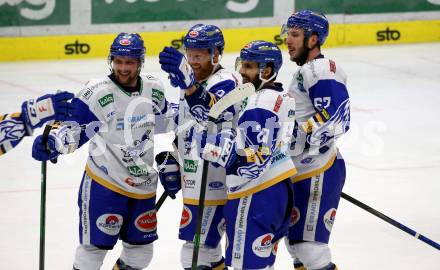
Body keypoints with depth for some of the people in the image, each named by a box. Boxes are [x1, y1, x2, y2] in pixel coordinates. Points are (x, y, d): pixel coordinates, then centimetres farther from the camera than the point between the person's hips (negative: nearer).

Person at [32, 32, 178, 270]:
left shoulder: (154, 89, 3)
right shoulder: (96, 92, -14)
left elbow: (166, 122, 20)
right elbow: (75, 129, -14)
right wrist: (52, 142, -30)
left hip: (144, 186, 5)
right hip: (104, 184, -5)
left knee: (141, 250, 15)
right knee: (94, 245, -3)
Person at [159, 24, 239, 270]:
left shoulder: (224, 83, -17)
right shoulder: (194, 82, 13)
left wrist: (190, 85, -55)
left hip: (213, 184, -10)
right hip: (196, 183, 10)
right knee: (206, 248, 22)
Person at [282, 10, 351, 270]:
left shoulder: (320, 70, -14)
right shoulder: (305, 72, 19)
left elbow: (337, 116, -24)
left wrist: (299, 135, -26)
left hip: (318, 172, -11)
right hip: (302, 172, 11)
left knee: (308, 244, -12)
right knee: (295, 239, 17)